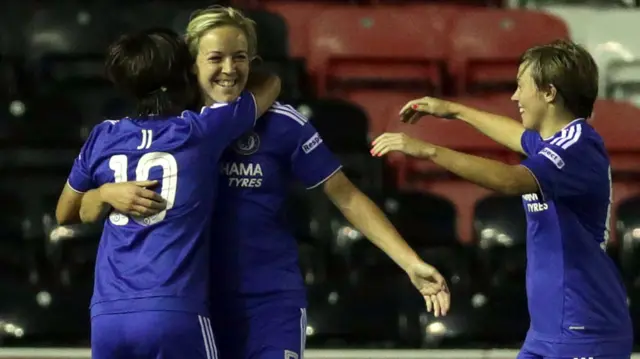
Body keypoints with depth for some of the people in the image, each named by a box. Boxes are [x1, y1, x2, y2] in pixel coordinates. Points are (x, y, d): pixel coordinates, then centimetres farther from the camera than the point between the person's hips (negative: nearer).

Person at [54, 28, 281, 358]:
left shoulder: (104, 137, 11)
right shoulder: (202, 130, 2)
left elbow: (65, 214, 26)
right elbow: (271, 84, 22)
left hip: (107, 317, 4)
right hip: (175, 313, -4)